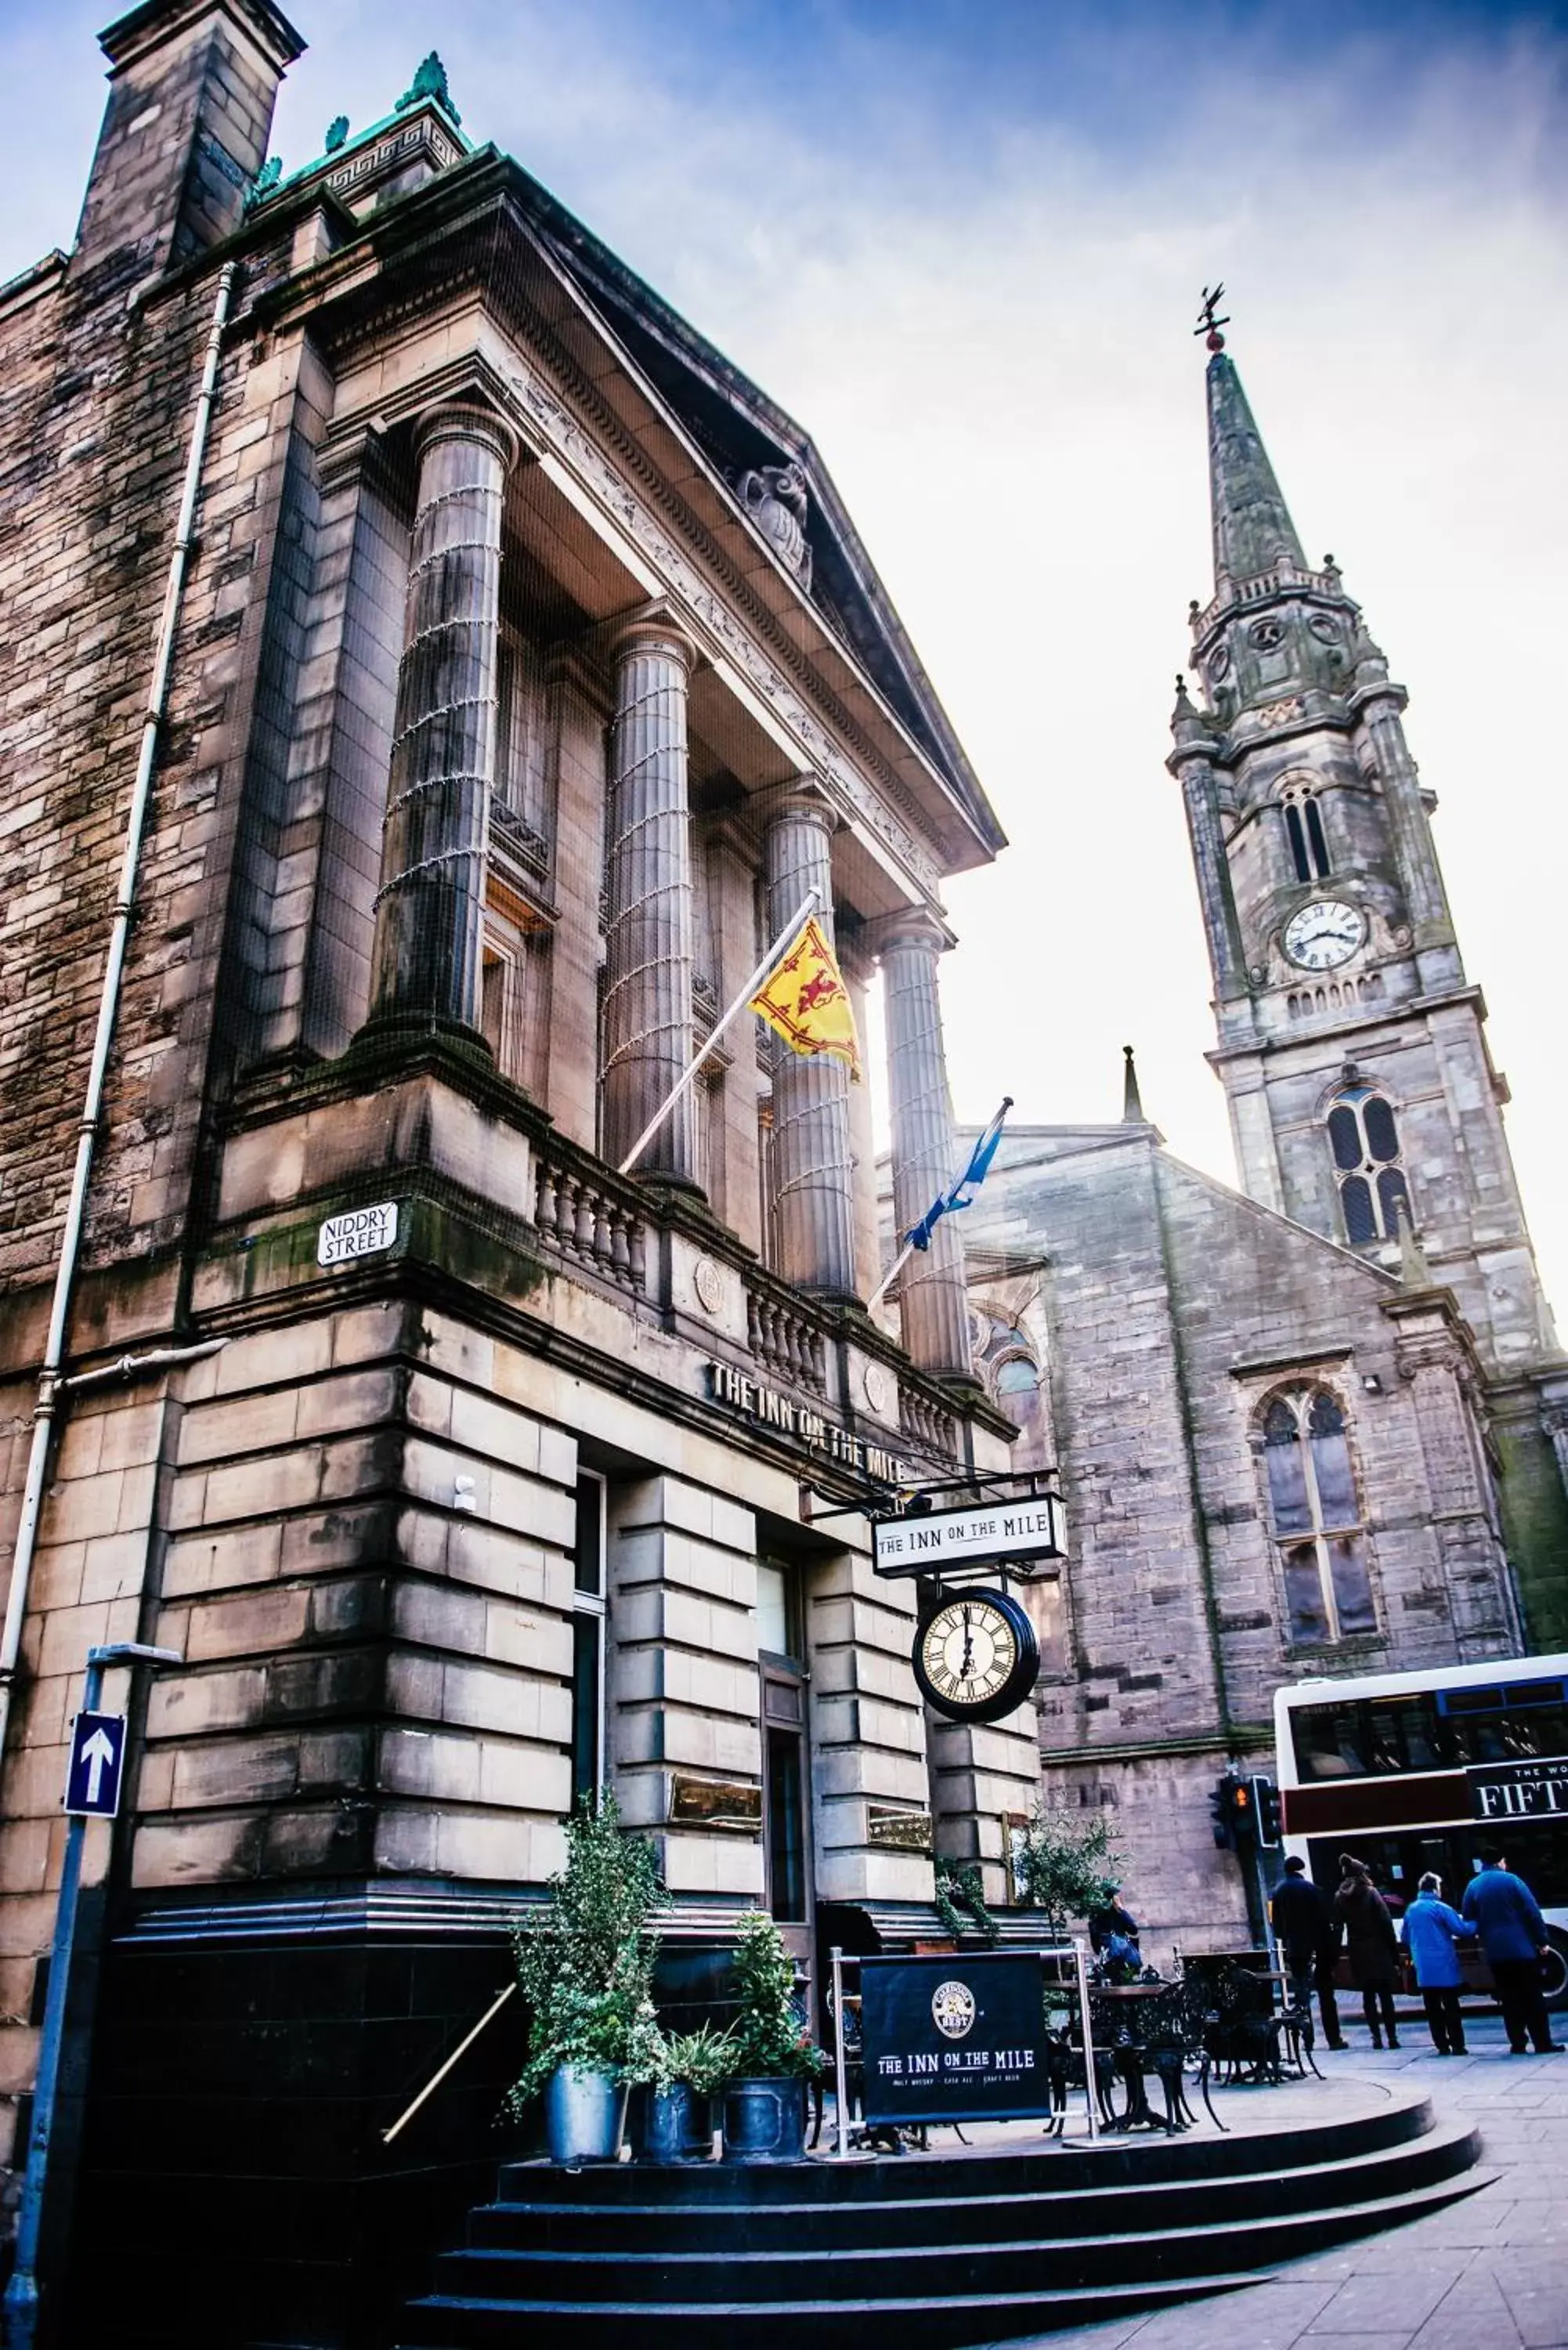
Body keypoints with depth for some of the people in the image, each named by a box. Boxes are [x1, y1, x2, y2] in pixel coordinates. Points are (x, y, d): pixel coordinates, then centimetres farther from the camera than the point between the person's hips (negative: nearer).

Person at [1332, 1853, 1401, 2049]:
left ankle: (1376, 2036, 4)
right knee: (1385, 1995, 4)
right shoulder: (1371, 1893, -5)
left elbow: (1337, 1928, 2)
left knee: (1368, 1996, 8)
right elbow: (1386, 1924, -8)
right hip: (1378, 1951, -3)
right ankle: (1392, 2036, 1)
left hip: (1357, 1953, 3)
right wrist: (1394, 1954, -5)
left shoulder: (1340, 1897, 5)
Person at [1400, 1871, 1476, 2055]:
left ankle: (1442, 2045, 8)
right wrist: (1475, 1926, 9)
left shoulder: (1411, 1910, 10)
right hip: (1444, 1966, -4)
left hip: (1423, 1968, 4)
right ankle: (1457, 2045, 1)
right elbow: (1462, 1929, -10)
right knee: (1451, 2007, 1)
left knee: (1433, 2008, 8)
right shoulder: (1440, 1908, -8)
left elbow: (1404, 1937, 19)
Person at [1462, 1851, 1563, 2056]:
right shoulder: (1511, 1881, -4)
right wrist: (1542, 1941, -2)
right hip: (1521, 1948, -3)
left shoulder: (1472, 1887, 9)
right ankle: (1543, 2044, 1)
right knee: (1532, 1998, 2)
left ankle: (1518, 2044, 6)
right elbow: (1532, 1913, -7)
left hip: (1495, 1953, 3)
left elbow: (1469, 1921, 11)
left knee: (1509, 2000, 8)